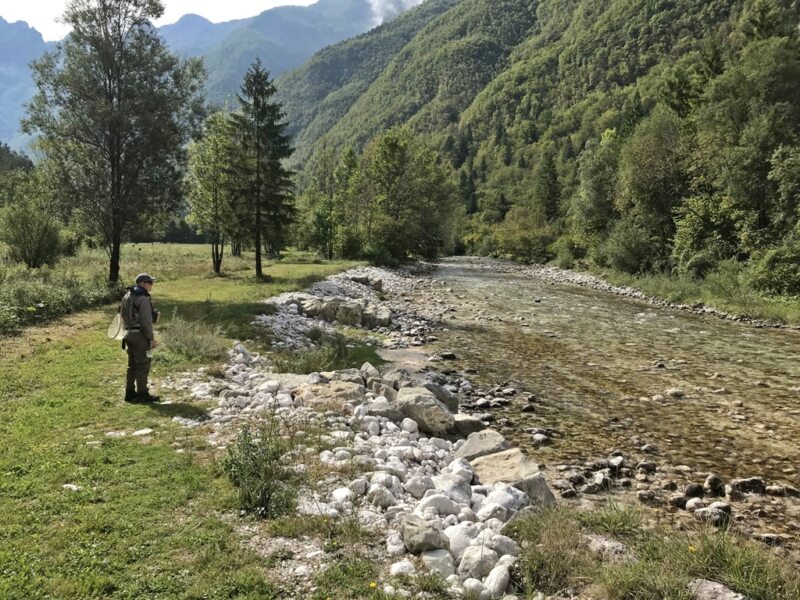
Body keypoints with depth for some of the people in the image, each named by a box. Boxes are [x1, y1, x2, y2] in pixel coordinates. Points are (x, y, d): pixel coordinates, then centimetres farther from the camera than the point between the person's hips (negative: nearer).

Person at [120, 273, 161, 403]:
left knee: (132, 365, 15)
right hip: (140, 335, -9)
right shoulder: (143, 299, -15)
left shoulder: (128, 296, 14)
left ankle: (130, 393, 19)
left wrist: (128, 331, 21)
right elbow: (146, 321, -19)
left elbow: (125, 316, 17)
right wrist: (152, 338, -15)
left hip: (129, 333, 9)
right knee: (143, 365, -2)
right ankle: (142, 394, 3)